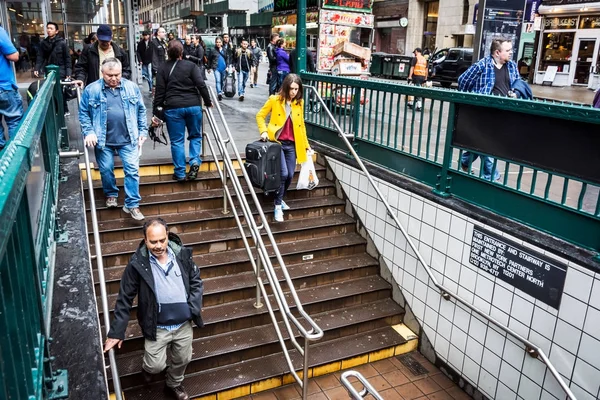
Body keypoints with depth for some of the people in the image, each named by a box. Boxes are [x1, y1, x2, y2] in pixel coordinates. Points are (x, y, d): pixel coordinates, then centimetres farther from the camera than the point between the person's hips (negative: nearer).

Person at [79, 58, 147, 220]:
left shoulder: (131, 87, 2)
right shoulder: (91, 90, -2)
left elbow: (141, 110, 9)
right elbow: (83, 113, 3)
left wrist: (143, 131, 6)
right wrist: (88, 132, -8)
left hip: (128, 139, 0)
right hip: (103, 140, 0)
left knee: (132, 170, -3)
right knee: (106, 170, 12)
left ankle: (132, 204, 6)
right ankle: (111, 195, 37)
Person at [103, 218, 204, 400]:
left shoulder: (182, 254, -11)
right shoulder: (137, 264, -17)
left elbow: (196, 281, 2)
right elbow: (125, 298, -10)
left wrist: (194, 307, -11)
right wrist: (116, 331, -9)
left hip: (184, 324, 3)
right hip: (157, 328, -2)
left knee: (183, 360, 19)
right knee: (156, 366, 3)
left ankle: (173, 385, 50)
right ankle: (147, 367, 42)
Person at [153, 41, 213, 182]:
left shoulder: (163, 69, 6)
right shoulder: (191, 66, 2)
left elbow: (160, 92, 2)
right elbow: (201, 85, -6)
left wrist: (156, 111, 5)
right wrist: (208, 102, 4)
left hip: (173, 108, 0)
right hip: (193, 106, 0)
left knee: (177, 140, 5)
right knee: (195, 136, 17)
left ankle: (180, 173, 7)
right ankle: (195, 162, -4)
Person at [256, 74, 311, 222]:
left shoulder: (299, 103, 7)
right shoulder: (274, 100, -5)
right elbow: (260, 115, 2)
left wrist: (306, 144, 15)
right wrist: (263, 131, -12)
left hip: (292, 144, 4)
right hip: (277, 142, -4)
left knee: (290, 175, 4)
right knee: (283, 174, -14)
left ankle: (280, 199, 30)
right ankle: (278, 206, 2)